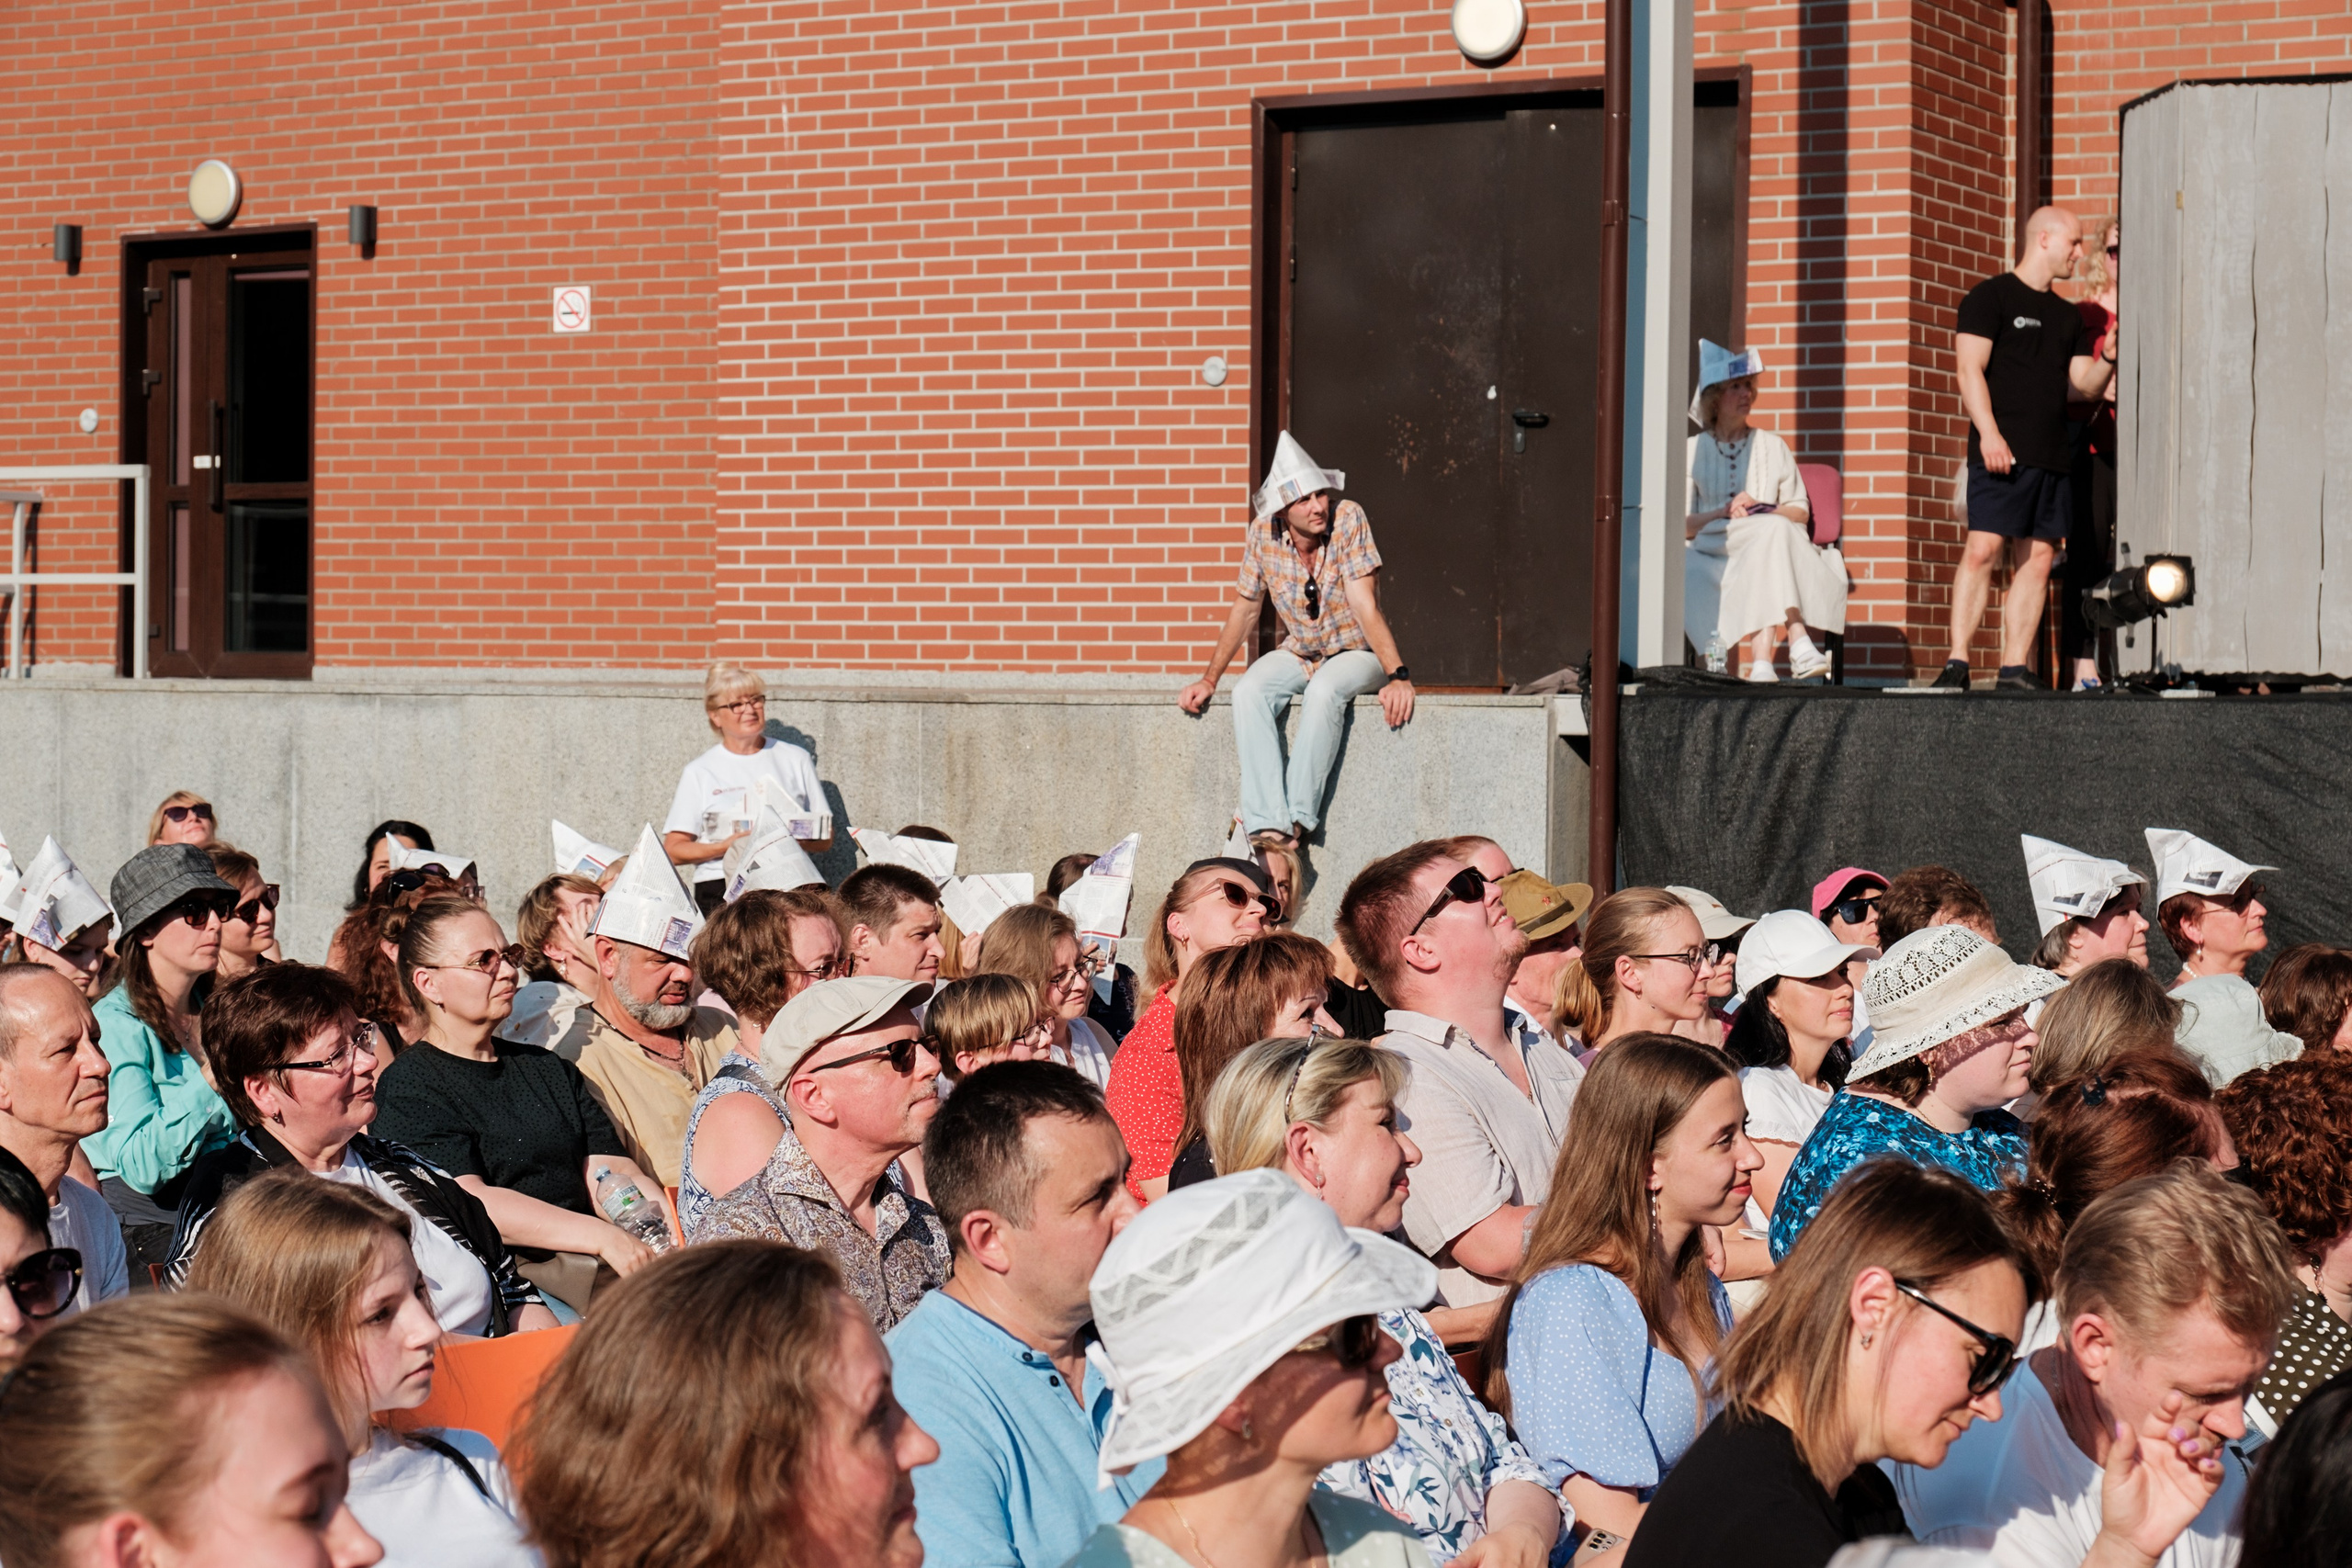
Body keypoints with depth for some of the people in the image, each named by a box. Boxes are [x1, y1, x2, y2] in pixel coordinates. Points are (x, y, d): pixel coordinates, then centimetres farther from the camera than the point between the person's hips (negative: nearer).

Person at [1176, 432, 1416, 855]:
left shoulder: (1348, 519, -19)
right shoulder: (1263, 533, -9)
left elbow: (1364, 606, -23)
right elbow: (1245, 610, 3)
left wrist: (1398, 675, -33)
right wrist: (1209, 680, 1)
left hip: (1355, 652, -3)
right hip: (1297, 653, 4)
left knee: (1324, 690, -36)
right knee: (1249, 693, -27)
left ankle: (1296, 822, -33)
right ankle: (1268, 826, -37)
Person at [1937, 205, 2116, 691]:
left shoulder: (2066, 315, 22)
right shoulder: (1991, 296, 2)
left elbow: (2082, 385, 20)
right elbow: (1970, 369, -7)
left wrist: (2106, 360, 0)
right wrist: (1989, 433, -18)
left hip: (2052, 457, 7)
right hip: (2002, 451, -7)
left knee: (2038, 561, 2)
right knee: (1983, 549, -14)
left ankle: (2014, 668, 4)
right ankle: (1957, 661, -14)